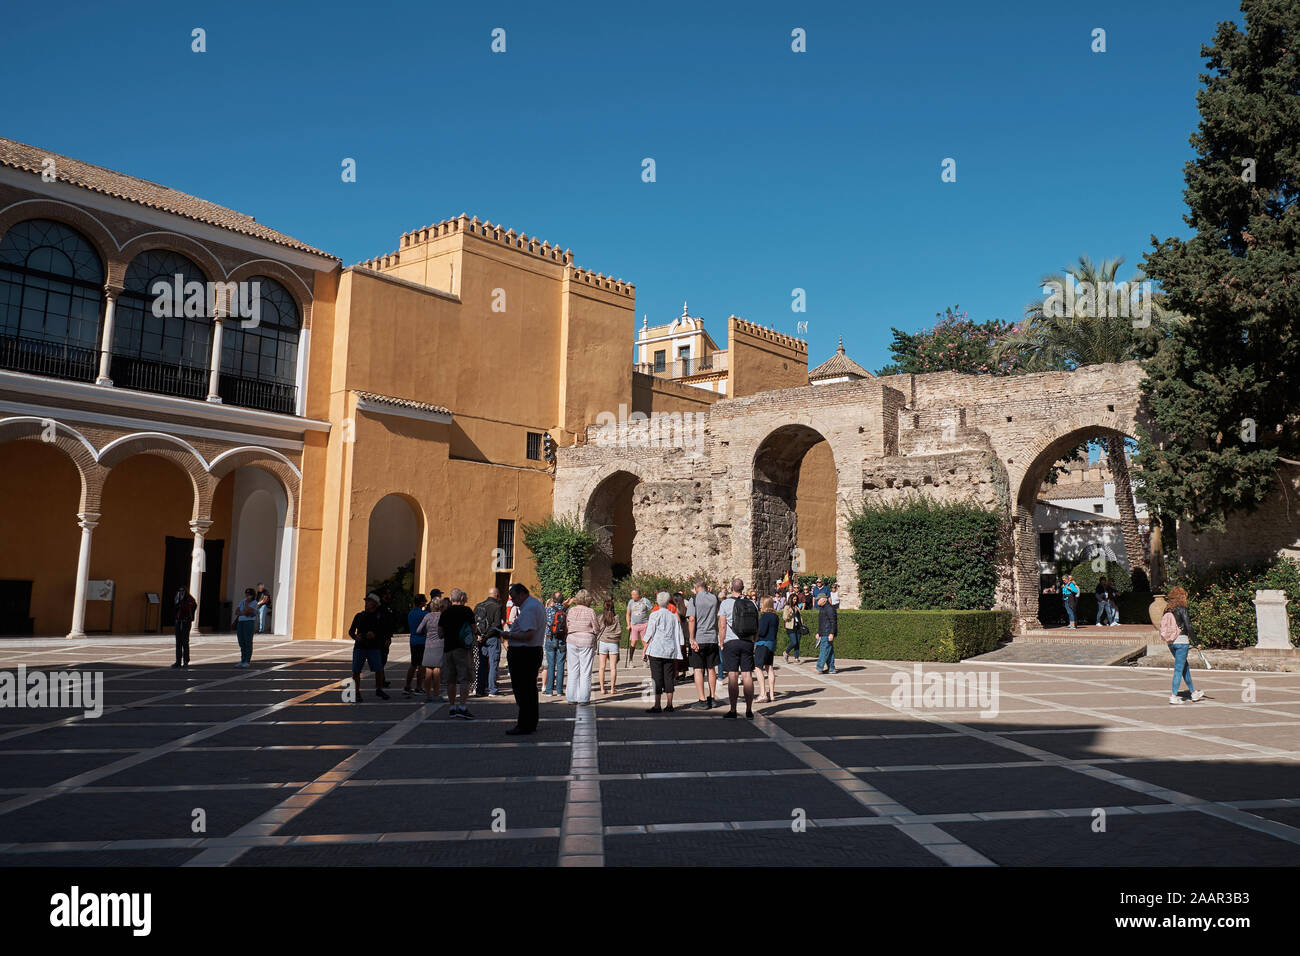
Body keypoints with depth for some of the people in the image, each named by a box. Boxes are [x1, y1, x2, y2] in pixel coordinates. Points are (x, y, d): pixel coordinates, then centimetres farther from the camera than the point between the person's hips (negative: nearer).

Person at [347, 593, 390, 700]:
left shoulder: (381, 617, 4)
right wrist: (355, 637, -7)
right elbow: (351, 631, 15)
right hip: (359, 647, 2)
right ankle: (357, 693, 13)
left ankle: (379, 690, 14)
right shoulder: (359, 615, 12)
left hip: (374, 648, -2)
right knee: (356, 671, -2)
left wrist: (375, 635, -15)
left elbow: (387, 634, 1)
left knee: (379, 670, -7)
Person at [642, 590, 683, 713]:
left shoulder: (655, 614, -3)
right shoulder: (674, 616, 10)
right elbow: (679, 637, 11)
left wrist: (644, 651, 0)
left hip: (656, 650, -4)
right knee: (669, 678, 8)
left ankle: (657, 706, -4)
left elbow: (649, 635, -5)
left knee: (657, 678, -2)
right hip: (670, 652, 4)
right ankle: (669, 705, 10)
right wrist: (677, 653, 17)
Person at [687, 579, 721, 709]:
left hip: (699, 639, -4)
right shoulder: (714, 598, 5)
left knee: (699, 670, 0)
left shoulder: (694, 599, -7)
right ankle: (711, 699, 19)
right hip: (712, 638, 4)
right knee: (711, 669, 12)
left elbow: (691, 619, -14)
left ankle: (702, 701, -2)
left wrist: (692, 639, -13)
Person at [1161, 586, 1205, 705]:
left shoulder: (1167, 610, 8)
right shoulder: (1182, 609, -11)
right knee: (1179, 668, -1)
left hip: (1170, 642, 7)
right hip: (1181, 641, -7)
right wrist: (1196, 641, -6)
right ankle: (1173, 696, -2)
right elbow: (1188, 627, -13)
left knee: (1185, 667, 19)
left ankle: (1194, 692, 30)